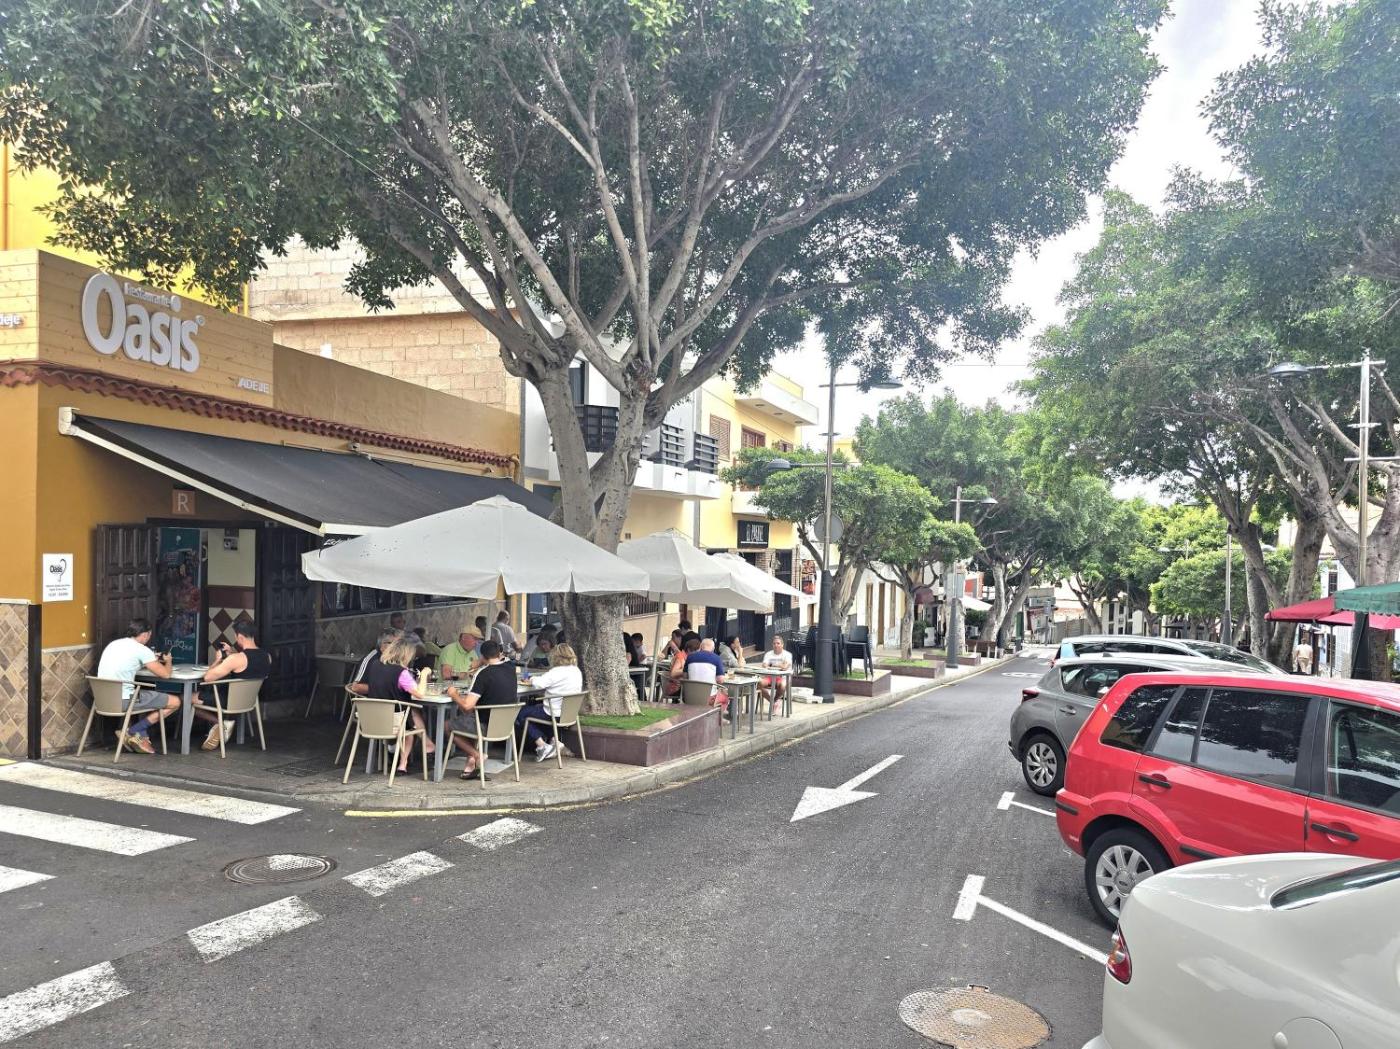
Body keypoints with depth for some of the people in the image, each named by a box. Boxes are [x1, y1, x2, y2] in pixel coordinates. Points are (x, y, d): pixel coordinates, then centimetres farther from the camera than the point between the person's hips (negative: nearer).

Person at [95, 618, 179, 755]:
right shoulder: (141, 650, -10)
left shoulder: (114, 644, 14)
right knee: (175, 702, 1)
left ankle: (141, 737, 17)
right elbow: (165, 674, -5)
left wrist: (153, 660, 28)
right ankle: (132, 732, 2)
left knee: (146, 696, 35)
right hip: (123, 701, -9)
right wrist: (168, 661, 18)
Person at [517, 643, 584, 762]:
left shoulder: (558, 671, -21)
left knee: (520, 714, 5)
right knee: (535, 704, 31)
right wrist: (536, 677, 9)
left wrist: (531, 678, -1)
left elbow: (539, 683, -23)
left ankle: (542, 745, -1)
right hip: (569, 713, 9)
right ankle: (553, 740, 17)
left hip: (555, 714, -9)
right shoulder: (577, 671, 7)